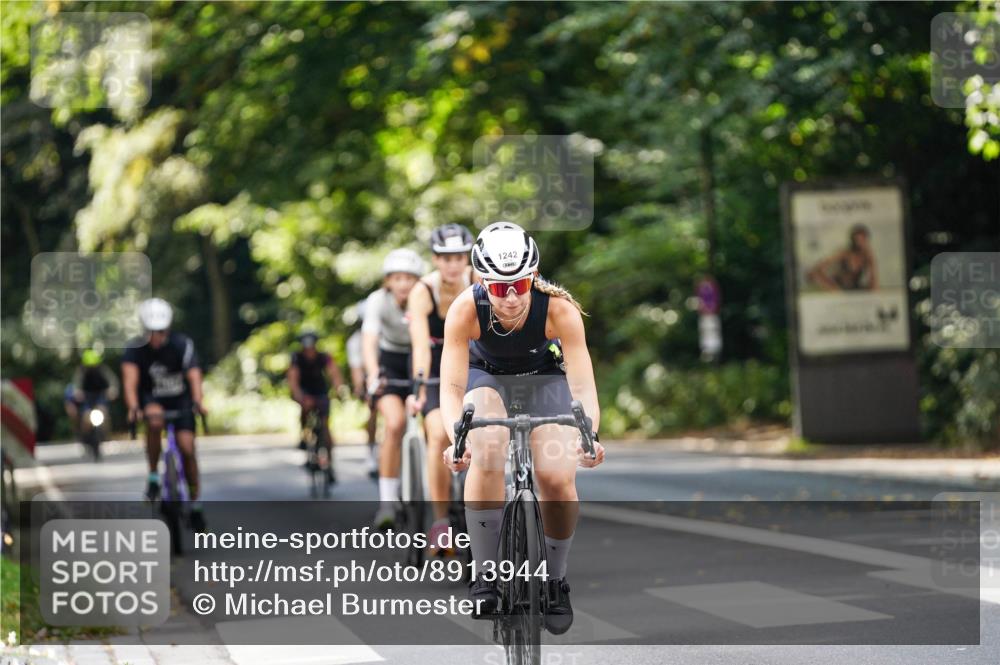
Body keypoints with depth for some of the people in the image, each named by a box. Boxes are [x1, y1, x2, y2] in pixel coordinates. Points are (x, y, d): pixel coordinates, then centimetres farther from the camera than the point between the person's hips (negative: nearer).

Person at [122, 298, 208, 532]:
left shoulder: (182, 345, -21)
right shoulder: (136, 348, -20)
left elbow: (194, 376, -33)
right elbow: (130, 380, -32)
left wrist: (197, 402, -51)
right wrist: (133, 407, -50)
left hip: (180, 399, 0)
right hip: (152, 398, 0)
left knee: (187, 447, -13)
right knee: (154, 421, -34)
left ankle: (195, 502, 4)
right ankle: (153, 476, -17)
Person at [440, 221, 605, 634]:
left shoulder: (559, 309, -34)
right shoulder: (465, 310, -32)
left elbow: (583, 386, -36)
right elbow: (452, 386, -34)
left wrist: (588, 436, -55)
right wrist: (456, 438, -53)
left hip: (545, 377, 0)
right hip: (487, 375, 0)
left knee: (558, 478, -21)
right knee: (486, 453, -31)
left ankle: (556, 581, 4)